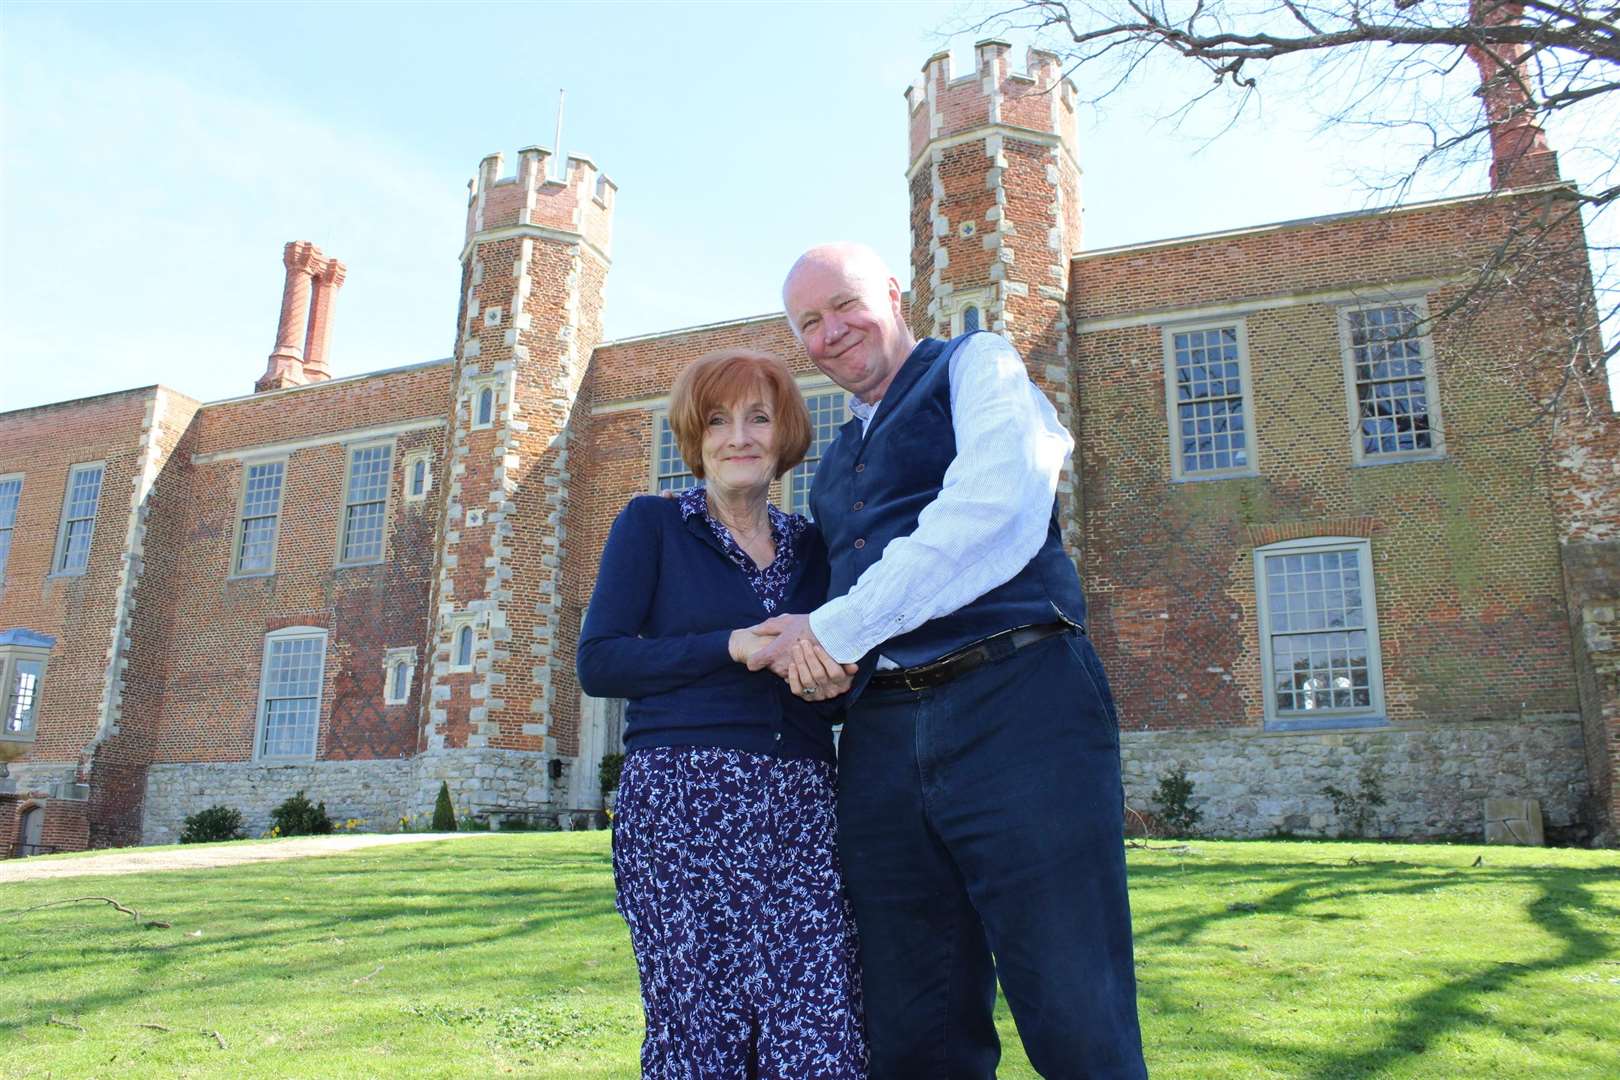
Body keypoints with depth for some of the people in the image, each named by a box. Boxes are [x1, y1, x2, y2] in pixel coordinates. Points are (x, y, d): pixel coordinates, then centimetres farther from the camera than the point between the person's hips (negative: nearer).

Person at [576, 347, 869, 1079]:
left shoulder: (811, 546, 16)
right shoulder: (652, 524, 5)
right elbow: (597, 662, -5)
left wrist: (831, 683, -3)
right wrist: (735, 646, -14)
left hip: (802, 811, 4)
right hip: (683, 807, -3)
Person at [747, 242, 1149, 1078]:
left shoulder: (976, 365, 9)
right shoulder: (835, 464, 28)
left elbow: (998, 512, -9)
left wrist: (837, 628, -9)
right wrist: (799, 648, 7)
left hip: (1016, 707, -6)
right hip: (882, 737, 6)